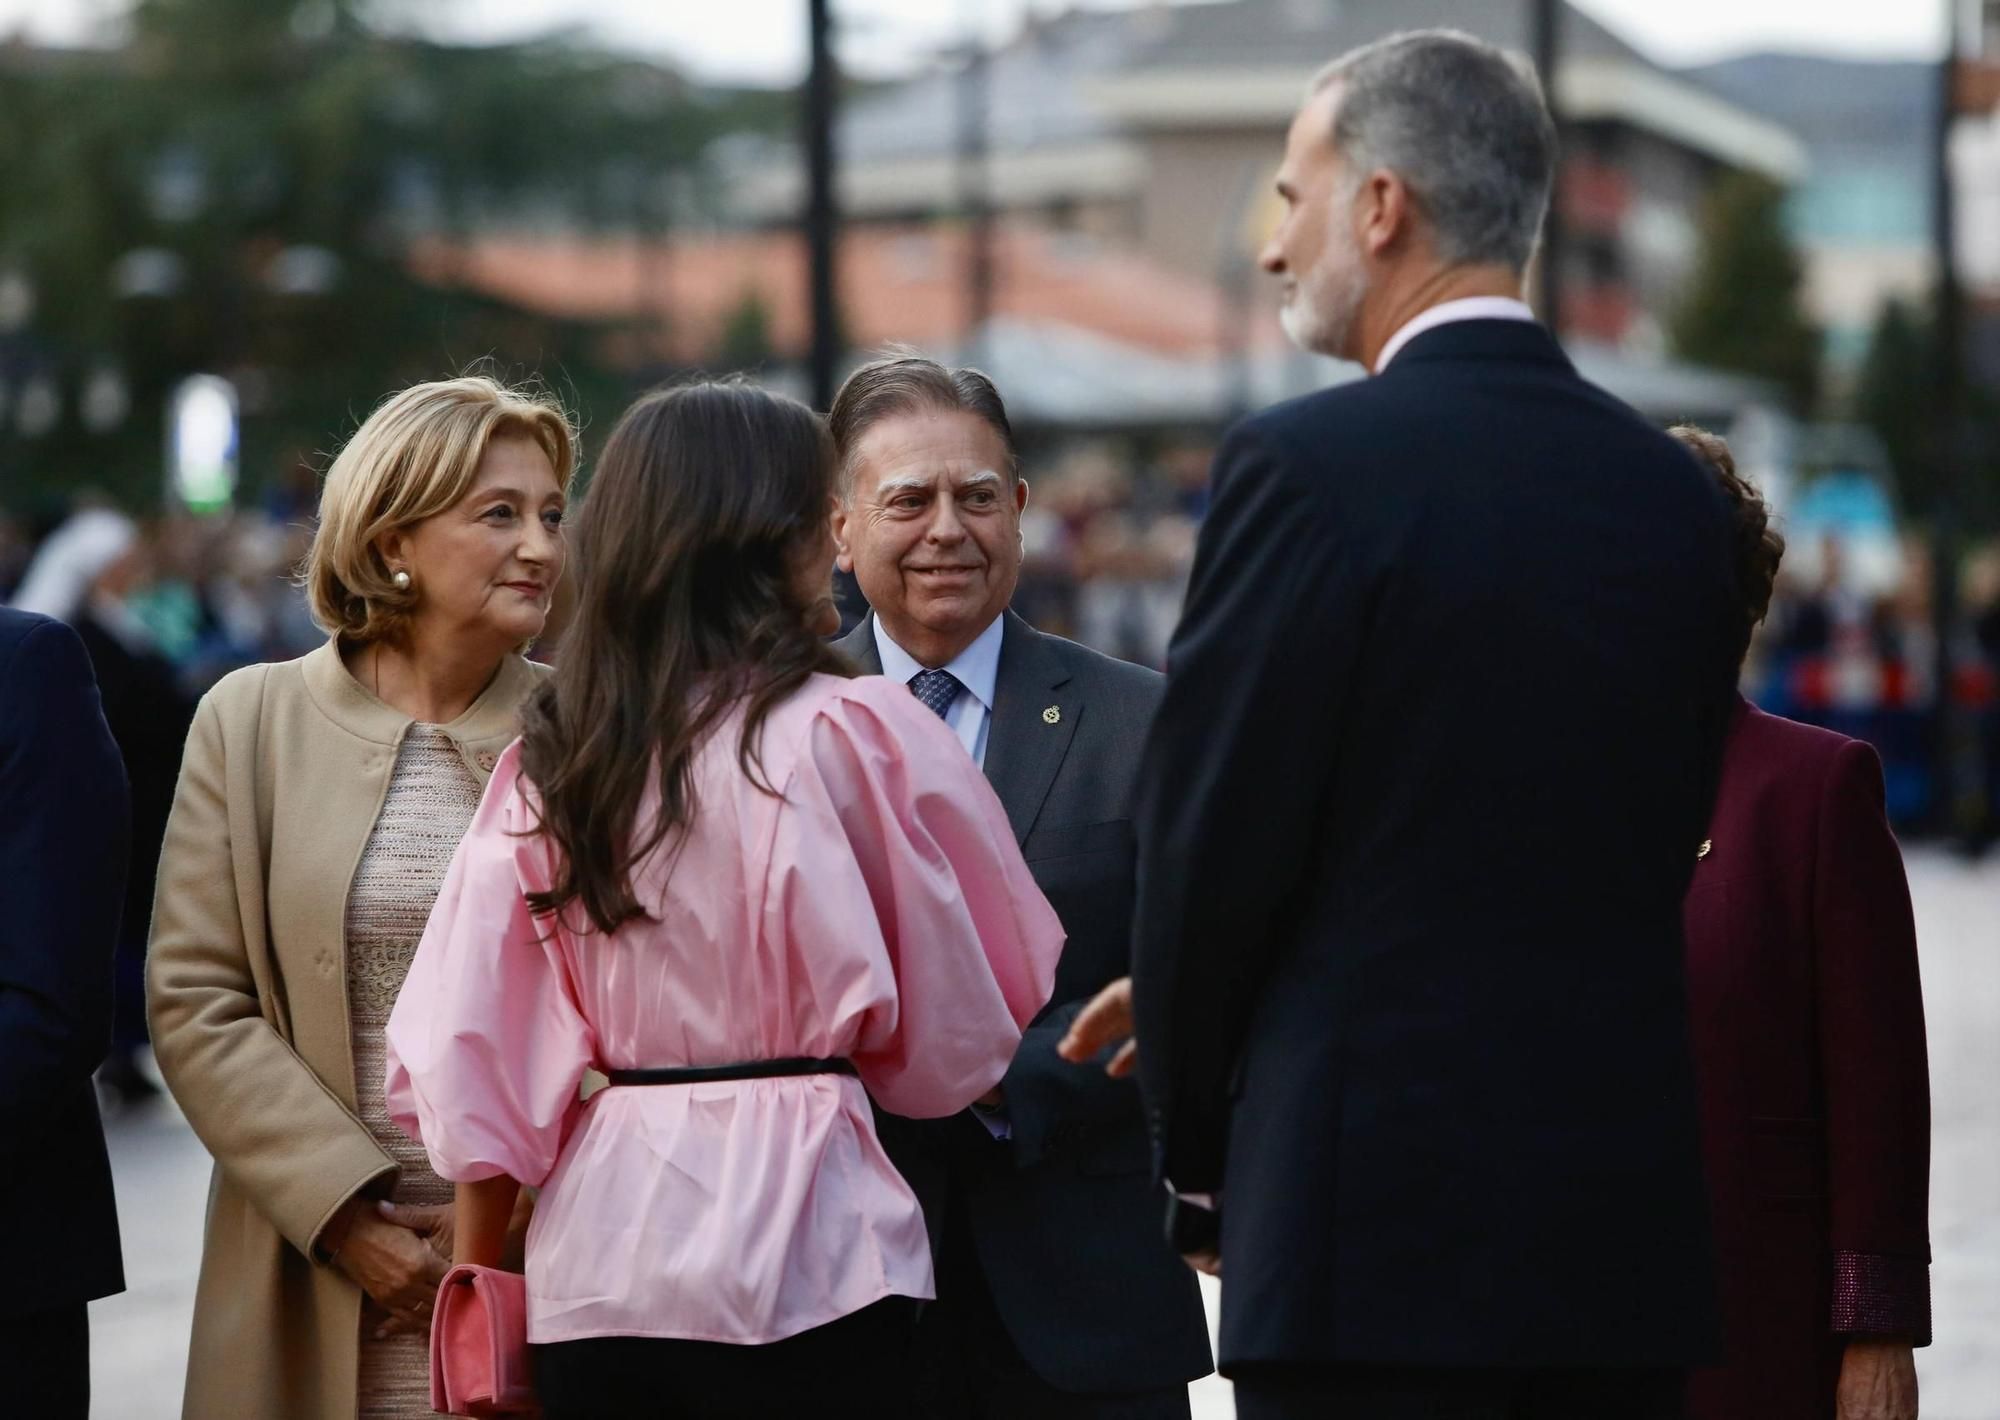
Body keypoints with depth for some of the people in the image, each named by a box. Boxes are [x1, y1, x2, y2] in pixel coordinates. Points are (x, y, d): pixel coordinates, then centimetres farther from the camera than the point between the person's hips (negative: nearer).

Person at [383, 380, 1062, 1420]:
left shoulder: (544, 761, 5)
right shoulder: (863, 737, -6)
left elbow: (464, 1060, 4)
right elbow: (988, 1005, 3)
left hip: (592, 1266, 5)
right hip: (799, 1251, -4)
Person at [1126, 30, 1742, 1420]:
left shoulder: (1309, 466, -11)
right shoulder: (1676, 490, 9)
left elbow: (1209, 848, -7)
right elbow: (1652, 856, 12)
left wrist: (1198, 1135, 8)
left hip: (1376, 1212, -6)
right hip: (1628, 1217, 6)